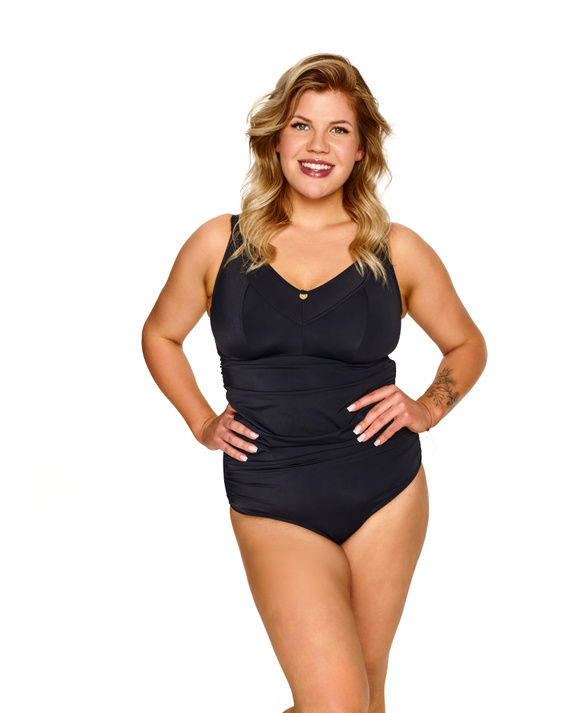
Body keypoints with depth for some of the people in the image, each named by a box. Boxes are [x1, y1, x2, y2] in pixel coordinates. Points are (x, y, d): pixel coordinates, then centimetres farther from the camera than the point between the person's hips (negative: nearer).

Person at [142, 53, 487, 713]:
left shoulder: (397, 251, 3)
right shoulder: (220, 244, 2)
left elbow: (466, 345, 18)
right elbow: (161, 336, 18)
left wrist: (428, 407, 1)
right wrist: (201, 422, 7)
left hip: (386, 493, 2)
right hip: (272, 503, -2)